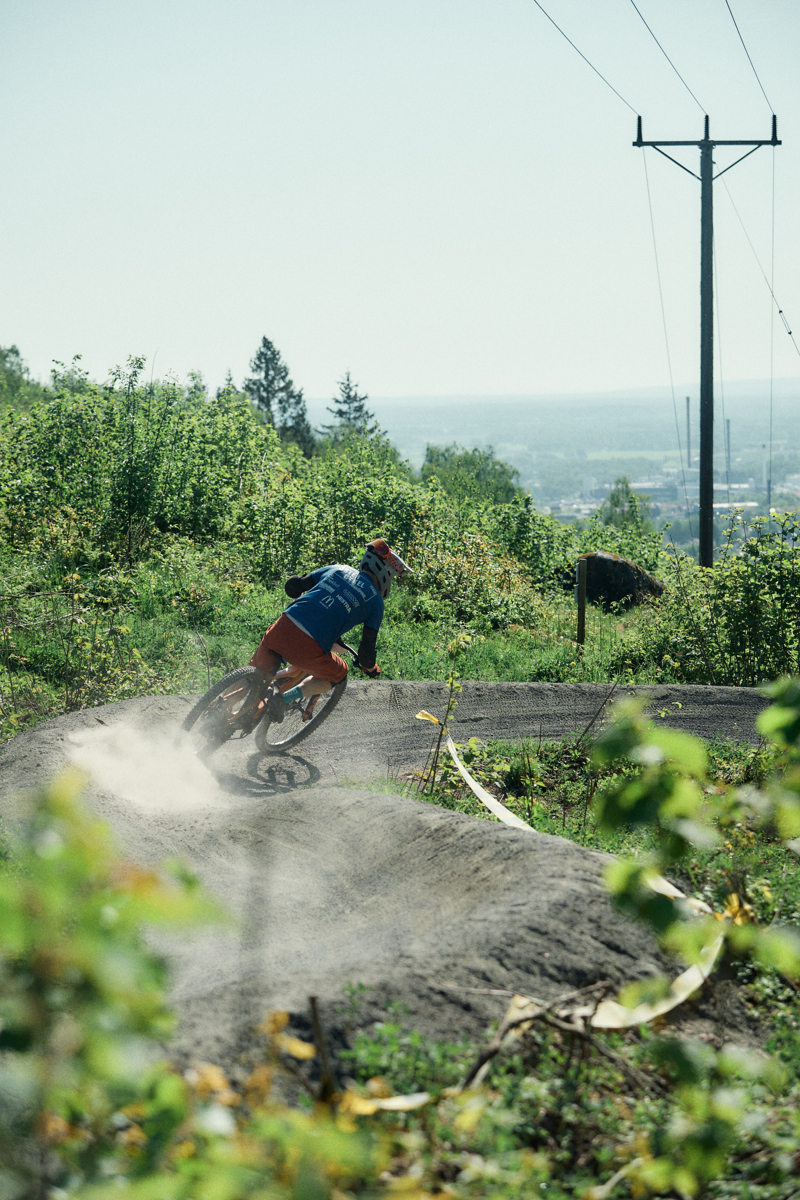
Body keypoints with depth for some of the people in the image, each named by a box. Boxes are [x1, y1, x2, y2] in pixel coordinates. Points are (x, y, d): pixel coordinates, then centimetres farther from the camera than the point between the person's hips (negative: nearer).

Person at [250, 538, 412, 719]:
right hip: (309, 647, -4)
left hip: (283, 627, 4)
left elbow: (292, 586, 23)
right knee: (338, 674, 25)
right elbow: (367, 650, 9)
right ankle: (284, 698, 4)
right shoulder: (376, 602, 10)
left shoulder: (337, 570, 21)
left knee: (258, 675, 29)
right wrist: (371, 669, 32)